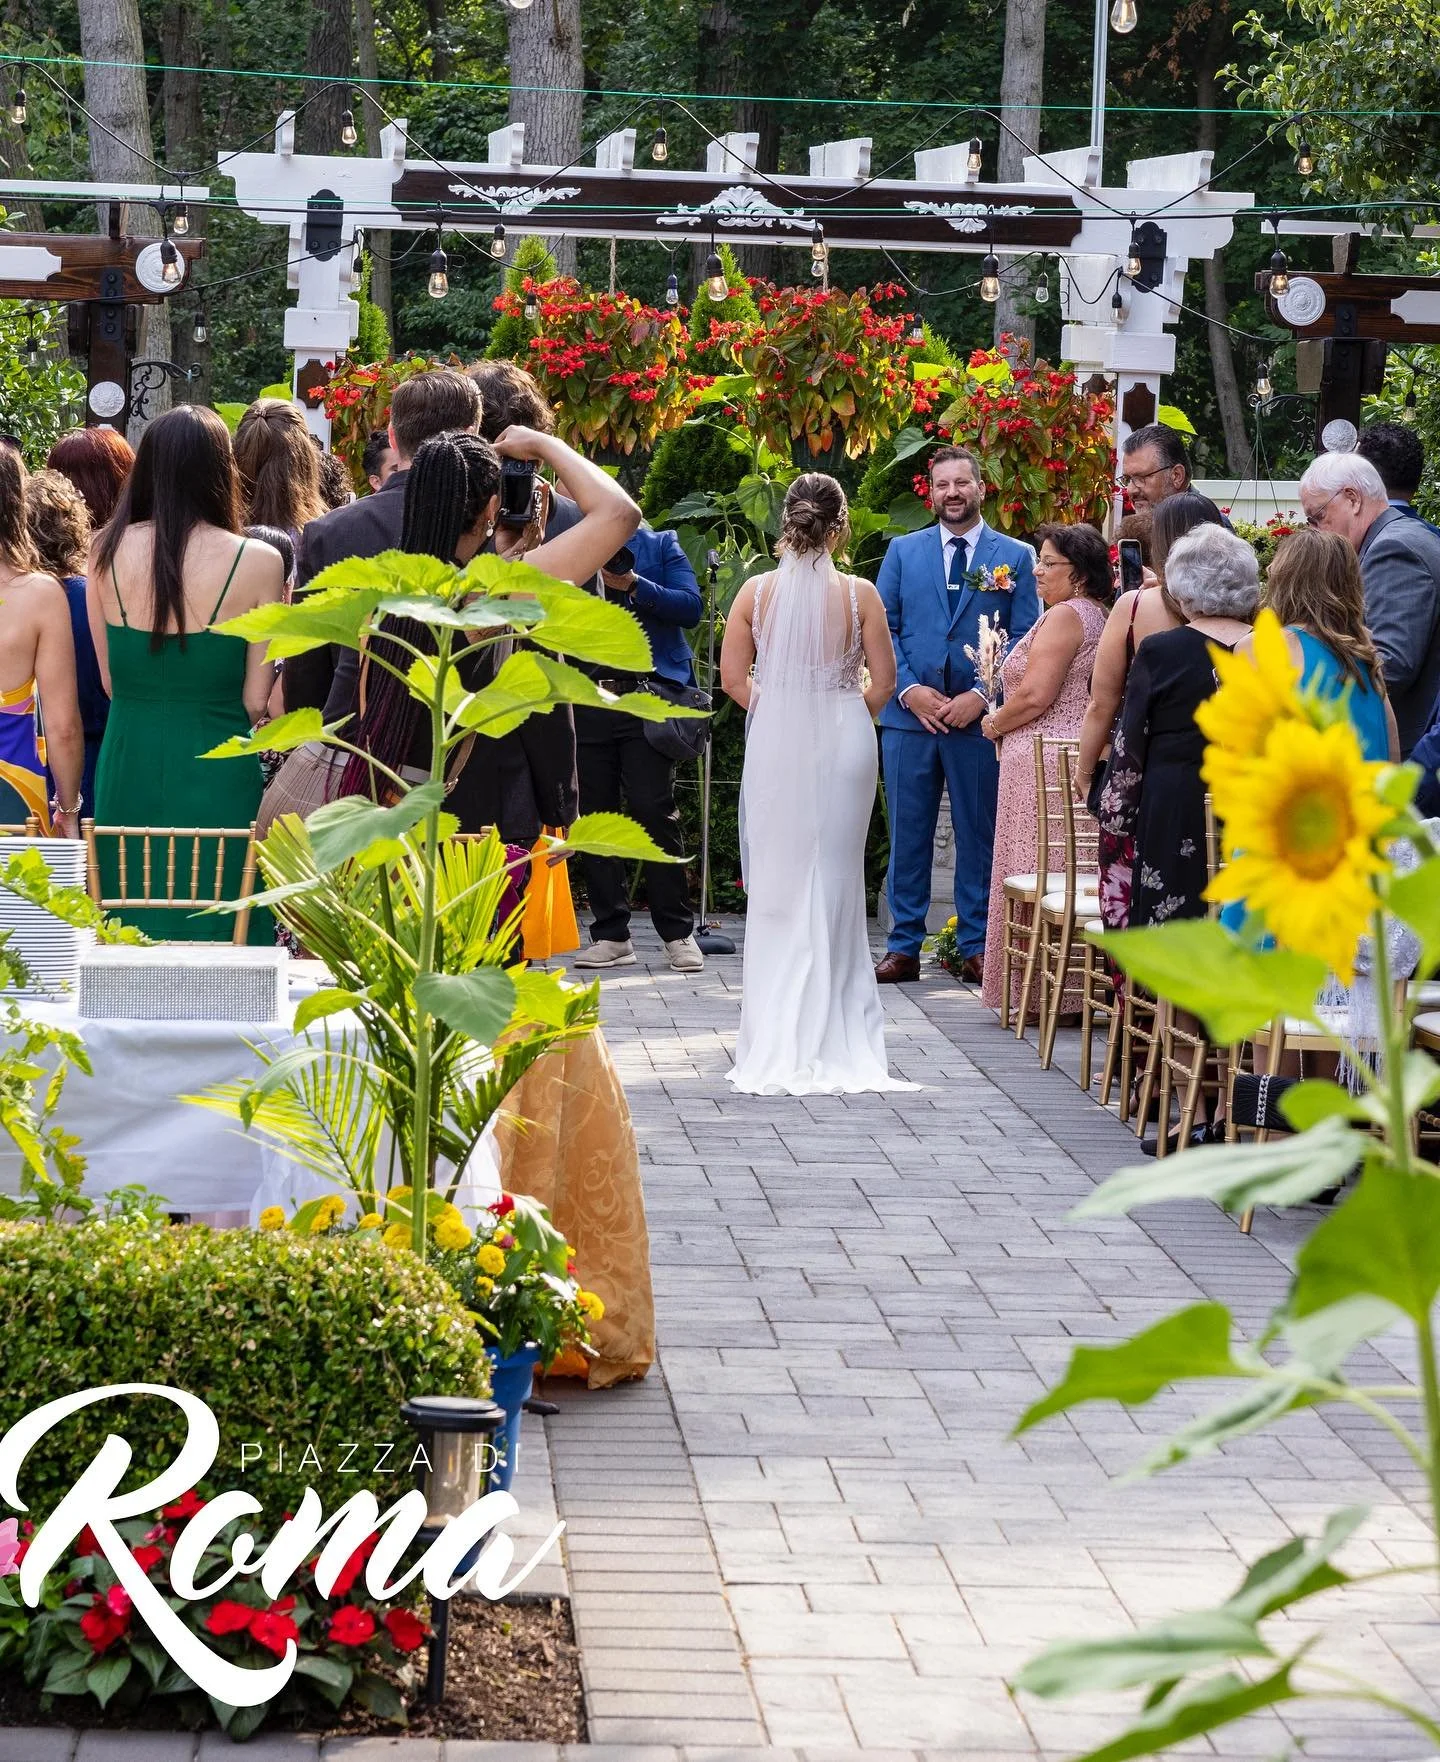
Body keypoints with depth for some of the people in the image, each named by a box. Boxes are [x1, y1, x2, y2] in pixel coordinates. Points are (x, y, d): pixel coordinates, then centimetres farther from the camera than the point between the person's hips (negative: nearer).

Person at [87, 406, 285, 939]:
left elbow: (111, 682, 3)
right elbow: (257, 700, -8)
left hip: (126, 769, 3)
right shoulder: (257, 562, -11)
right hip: (215, 771, -3)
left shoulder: (107, 553, -3)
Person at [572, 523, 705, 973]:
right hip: (586, 703, 3)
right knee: (592, 815, 2)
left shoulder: (660, 546, 10)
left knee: (654, 811, -6)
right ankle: (611, 934, 8)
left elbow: (691, 608, -1)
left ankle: (678, 933, 1)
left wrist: (636, 587, -12)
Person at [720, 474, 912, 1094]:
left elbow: (734, 677, -2)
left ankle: (775, 1037, 11)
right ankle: (832, 1030, 12)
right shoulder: (859, 594, -8)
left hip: (775, 745, 1)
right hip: (844, 745, -1)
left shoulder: (756, 592, -4)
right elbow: (883, 682, -4)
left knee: (776, 879, 9)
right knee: (833, 879, 8)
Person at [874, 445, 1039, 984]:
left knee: (979, 834, 4)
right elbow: (883, 629, 6)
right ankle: (904, 947, 9)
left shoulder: (1015, 557, 5)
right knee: (908, 834, 3)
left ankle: (976, 948, 11)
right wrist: (909, 690, -8)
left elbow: (1025, 641, 1)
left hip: (981, 717, -1)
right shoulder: (903, 551, 10)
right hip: (909, 714, 1)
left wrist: (983, 696, -11)